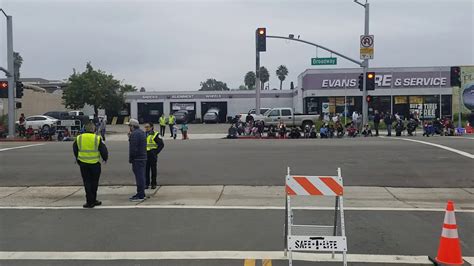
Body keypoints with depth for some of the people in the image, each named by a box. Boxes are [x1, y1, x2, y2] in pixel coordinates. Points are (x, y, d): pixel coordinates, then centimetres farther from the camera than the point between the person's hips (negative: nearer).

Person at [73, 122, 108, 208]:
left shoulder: (79, 138, 1)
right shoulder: (97, 138, -8)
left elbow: (75, 150, 13)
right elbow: (104, 150, -4)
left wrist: (77, 159, 28)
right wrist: (105, 158, 15)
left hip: (83, 164, 2)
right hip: (95, 164, -2)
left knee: (87, 182, 7)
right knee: (94, 182, 11)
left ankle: (90, 201, 6)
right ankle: (93, 200, 20)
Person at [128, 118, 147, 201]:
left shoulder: (134, 134, -16)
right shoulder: (142, 132, 16)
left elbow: (133, 148, -20)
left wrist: (130, 158, -14)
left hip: (137, 159, -10)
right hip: (143, 157, 10)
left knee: (139, 176, -7)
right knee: (141, 176, 16)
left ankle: (140, 196, -4)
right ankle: (141, 194, 25)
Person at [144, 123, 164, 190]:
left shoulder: (155, 135, -6)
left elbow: (161, 144, -6)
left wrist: (156, 152, -11)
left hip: (152, 155, -5)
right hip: (145, 155, 5)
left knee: (153, 170, 3)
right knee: (146, 170, 6)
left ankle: (153, 184, 12)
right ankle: (146, 183, 15)